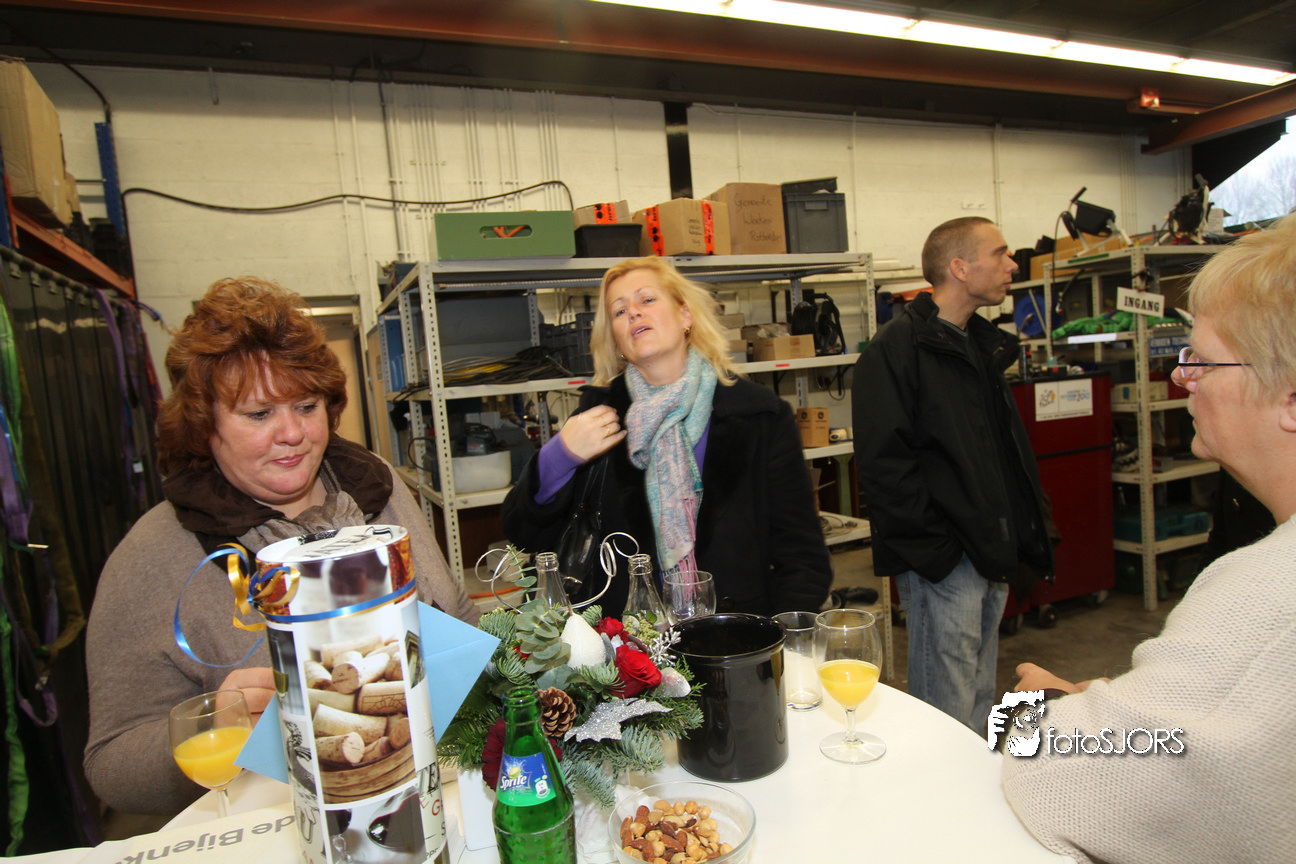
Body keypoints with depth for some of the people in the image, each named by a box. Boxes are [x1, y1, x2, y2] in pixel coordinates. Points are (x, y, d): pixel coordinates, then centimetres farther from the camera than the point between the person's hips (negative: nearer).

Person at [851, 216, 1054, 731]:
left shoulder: (983, 345, 16)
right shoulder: (896, 349, -13)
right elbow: (884, 463, -20)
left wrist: (1022, 536, 14)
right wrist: (933, 548, -19)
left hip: (991, 553, 9)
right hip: (941, 560, -9)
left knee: (980, 702, 21)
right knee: (947, 713, 0)